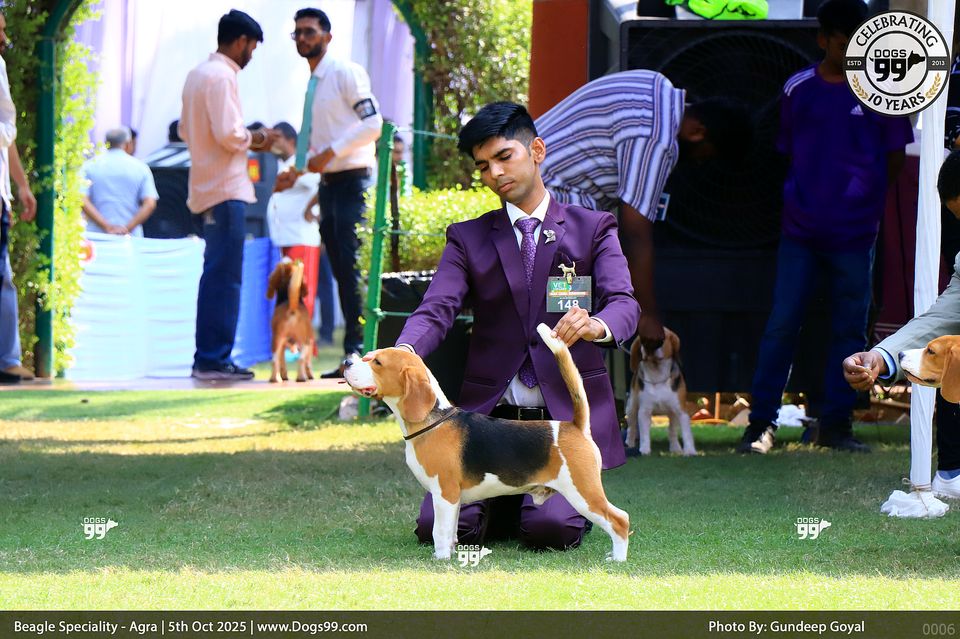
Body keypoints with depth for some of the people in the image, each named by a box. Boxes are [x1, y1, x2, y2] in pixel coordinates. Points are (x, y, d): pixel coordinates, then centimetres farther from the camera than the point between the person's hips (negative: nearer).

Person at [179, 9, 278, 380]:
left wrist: (246, 140, 16)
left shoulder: (199, 74, 16)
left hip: (207, 190, 10)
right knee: (225, 277, -8)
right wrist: (255, 139, -2)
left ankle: (208, 358, 14)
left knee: (217, 276, 13)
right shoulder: (221, 77, -13)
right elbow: (230, 134, -21)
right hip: (226, 189, -10)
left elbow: (187, 131, 21)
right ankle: (213, 359, -10)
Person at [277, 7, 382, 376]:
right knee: (342, 274, 7)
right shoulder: (312, 84, 18)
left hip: (352, 182, -9)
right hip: (329, 185, 9)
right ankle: (353, 357, 8)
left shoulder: (346, 73, -7)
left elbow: (373, 124, -16)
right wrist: (296, 172, 19)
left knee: (353, 271, -14)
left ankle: (358, 351, -16)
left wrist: (330, 153, -18)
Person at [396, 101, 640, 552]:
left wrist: (597, 325, -33)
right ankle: (508, 503, 17)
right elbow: (436, 310, -4)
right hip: (489, 414, 2)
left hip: (567, 413, -2)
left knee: (550, 529, -23)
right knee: (437, 526, -16)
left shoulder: (592, 229, 8)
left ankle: (573, 506, 15)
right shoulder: (468, 238, 12)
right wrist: (402, 354, -27)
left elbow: (624, 303, -7)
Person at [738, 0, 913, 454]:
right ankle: (761, 423, 1)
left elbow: (895, 157, 8)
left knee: (849, 330, 4)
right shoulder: (798, 90, 5)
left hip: (855, 233, 0)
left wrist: (862, 193, 1)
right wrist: (806, 195, 4)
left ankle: (836, 425, 11)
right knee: (781, 325, -3)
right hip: (800, 229, 0)